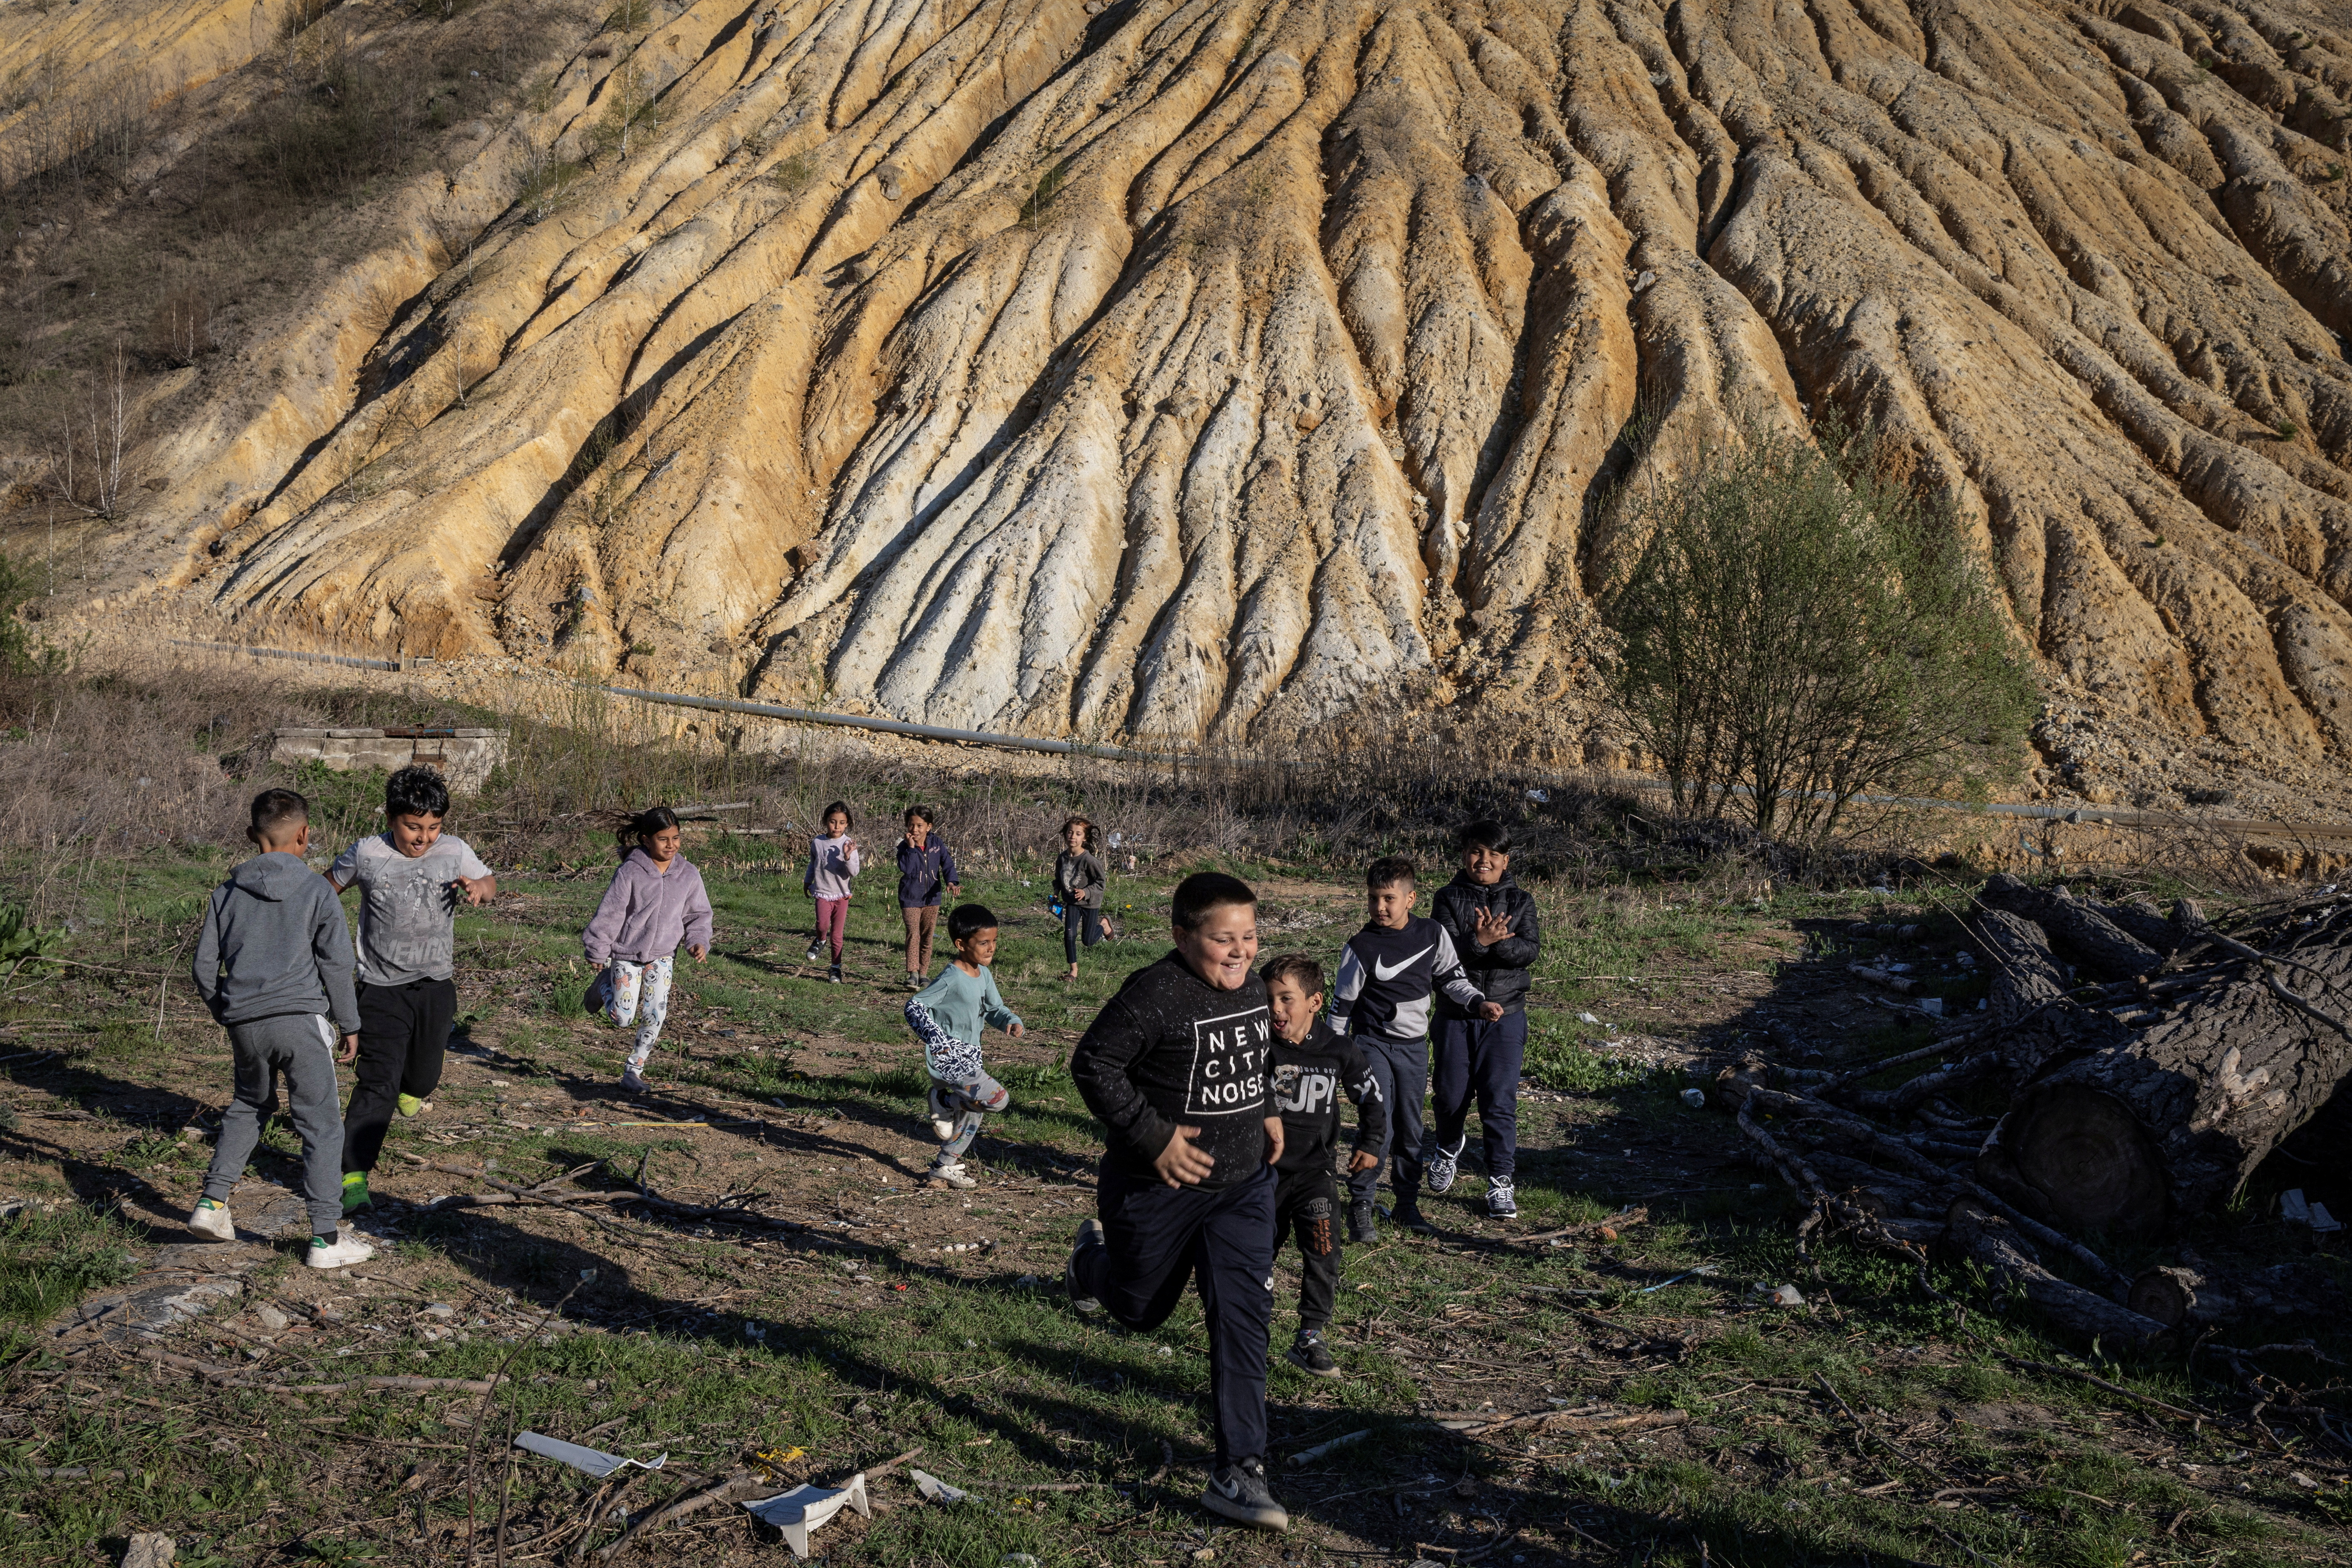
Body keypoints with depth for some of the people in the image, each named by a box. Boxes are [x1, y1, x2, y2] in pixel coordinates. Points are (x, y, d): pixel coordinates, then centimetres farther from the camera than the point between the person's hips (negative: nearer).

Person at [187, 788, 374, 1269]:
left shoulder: (227, 893, 9)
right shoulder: (316, 891, -1)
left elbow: (205, 965, 11)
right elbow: (337, 963, -4)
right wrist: (350, 1024, 5)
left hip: (245, 1024, 4)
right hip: (300, 1018, -4)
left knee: (247, 1107, 28)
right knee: (320, 1125, 1)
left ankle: (213, 1202, 22)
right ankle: (326, 1238, 0)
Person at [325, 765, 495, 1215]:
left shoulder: (454, 851, -2)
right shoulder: (366, 854, -6)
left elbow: (489, 882, 14)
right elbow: (331, 885, 13)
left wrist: (479, 888, -10)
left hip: (436, 985, 3)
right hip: (383, 988, -3)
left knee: (423, 1076, 14)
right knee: (377, 1083, -13)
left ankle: (414, 1086, 52)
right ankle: (353, 1176, -9)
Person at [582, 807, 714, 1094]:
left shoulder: (688, 874, -4)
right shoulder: (630, 873, -16)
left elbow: (698, 914, 6)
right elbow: (609, 913, -9)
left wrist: (698, 942, -11)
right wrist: (598, 952, -4)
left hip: (661, 957, 3)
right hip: (627, 954, -3)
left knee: (654, 1015, -3)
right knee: (622, 1019, -2)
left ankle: (633, 1071, 14)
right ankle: (605, 983, 31)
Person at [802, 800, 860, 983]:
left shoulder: (849, 845, -6)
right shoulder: (817, 843, 0)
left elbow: (854, 872, -11)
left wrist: (848, 856, -28)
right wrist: (807, 882, 28)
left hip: (842, 894, 0)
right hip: (822, 892, 0)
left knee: (837, 935, 4)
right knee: (823, 925, -24)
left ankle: (836, 968, 19)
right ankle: (820, 941, 10)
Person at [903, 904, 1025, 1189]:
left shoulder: (984, 975, 5)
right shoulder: (951, 979, -21)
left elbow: (995, 1009, 17)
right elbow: (914, 1006, -20)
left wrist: (1011, 1022, -5)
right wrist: (936, 1038, -29)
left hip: (968, 1060, 9)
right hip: (948, 1060, -9)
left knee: (972, 1116, 20)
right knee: (998, 1098, -17)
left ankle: (943, 1168, 34)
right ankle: (943, 1102, 3)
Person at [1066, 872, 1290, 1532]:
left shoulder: (1252, 988, 1)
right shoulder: (1155, 995, -24)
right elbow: (1093, 1063, -21)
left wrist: (1263, 1112, 8)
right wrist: (1153, 1135, -24)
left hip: (1244, 1183, 5)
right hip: (1158, 1187, -5)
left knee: (1243, 1318, -2)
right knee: (1140, 1309, 16)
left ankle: (1237, 1472, 6)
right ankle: (1093, 1255, 52)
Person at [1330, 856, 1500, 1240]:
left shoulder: (1433, 934, -4)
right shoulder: (1361, 948, -14)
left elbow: (1451, 977, 11)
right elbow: (1342, 1003, -6)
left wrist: (1478, 1002, -4)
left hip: (1415, 1048, 4)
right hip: (1374, 1045, -4)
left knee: (1410, 1130, 12)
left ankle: (1408, 1204, 25)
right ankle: (1360, 1205, 1)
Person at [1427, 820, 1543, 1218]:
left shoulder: (1520, 901, 3)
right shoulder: (1449, 898, -1)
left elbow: (1531, 950, -10)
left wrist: (1497, 941, -26)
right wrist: (1479, 941, -30)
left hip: (1505, 1014, 0)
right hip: (1456, 1013, 0)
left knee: (1500, 1099, -4)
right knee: (1450, 1093, 10)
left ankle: (1501, 1180, 6)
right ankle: (1449, 1147, 41)